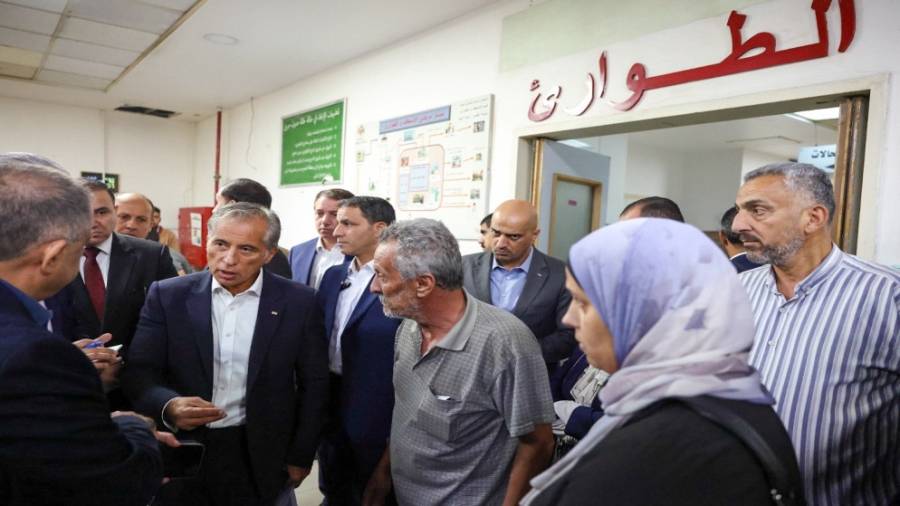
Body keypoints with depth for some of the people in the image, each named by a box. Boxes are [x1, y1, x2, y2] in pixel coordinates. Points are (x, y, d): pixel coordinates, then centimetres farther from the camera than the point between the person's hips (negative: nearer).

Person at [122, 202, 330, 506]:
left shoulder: (299, 302, -8)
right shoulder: (168, 296, -6)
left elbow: (313, 385, -2)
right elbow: (138, 372, -7)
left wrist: (300, 457, 0)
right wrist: (169, 405, -27)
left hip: (261, 457, -1)